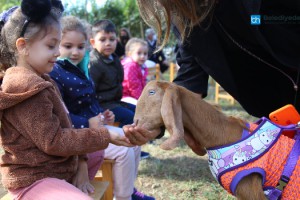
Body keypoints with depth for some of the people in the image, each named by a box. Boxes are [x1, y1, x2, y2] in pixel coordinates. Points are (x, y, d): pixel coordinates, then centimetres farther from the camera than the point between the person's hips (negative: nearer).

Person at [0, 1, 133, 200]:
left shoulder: (40, 80, 12)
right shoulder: (28, 87, -20)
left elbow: (62, 129, 12)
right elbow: (53, 141, -21)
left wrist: (81, 164, 3)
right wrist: (104, 136, -17)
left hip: (55, 168, 10)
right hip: (34, 179, -10)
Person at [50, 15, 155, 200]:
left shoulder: (81, 69, 12)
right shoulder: (55, 74, -18)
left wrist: (103, 115, 6)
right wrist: (89, 124, -27)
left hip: (94, 125, 10)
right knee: (123, 151, -18)